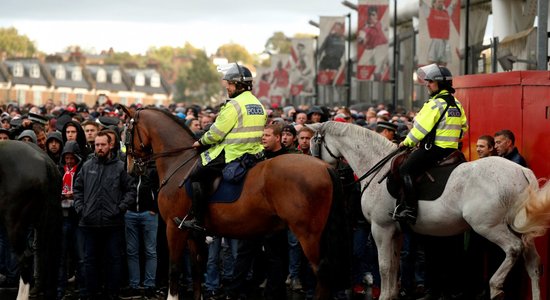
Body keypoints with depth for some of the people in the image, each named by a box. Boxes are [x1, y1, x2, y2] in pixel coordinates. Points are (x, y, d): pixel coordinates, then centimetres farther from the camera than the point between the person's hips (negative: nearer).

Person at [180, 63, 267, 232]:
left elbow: (216, 133, -15)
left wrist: (201, 142, 3)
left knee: (197, 175, -3)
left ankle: (196, 219, -8)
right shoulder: (259, 105, 14)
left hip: (232, 154, -10)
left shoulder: (234, 105, -15)